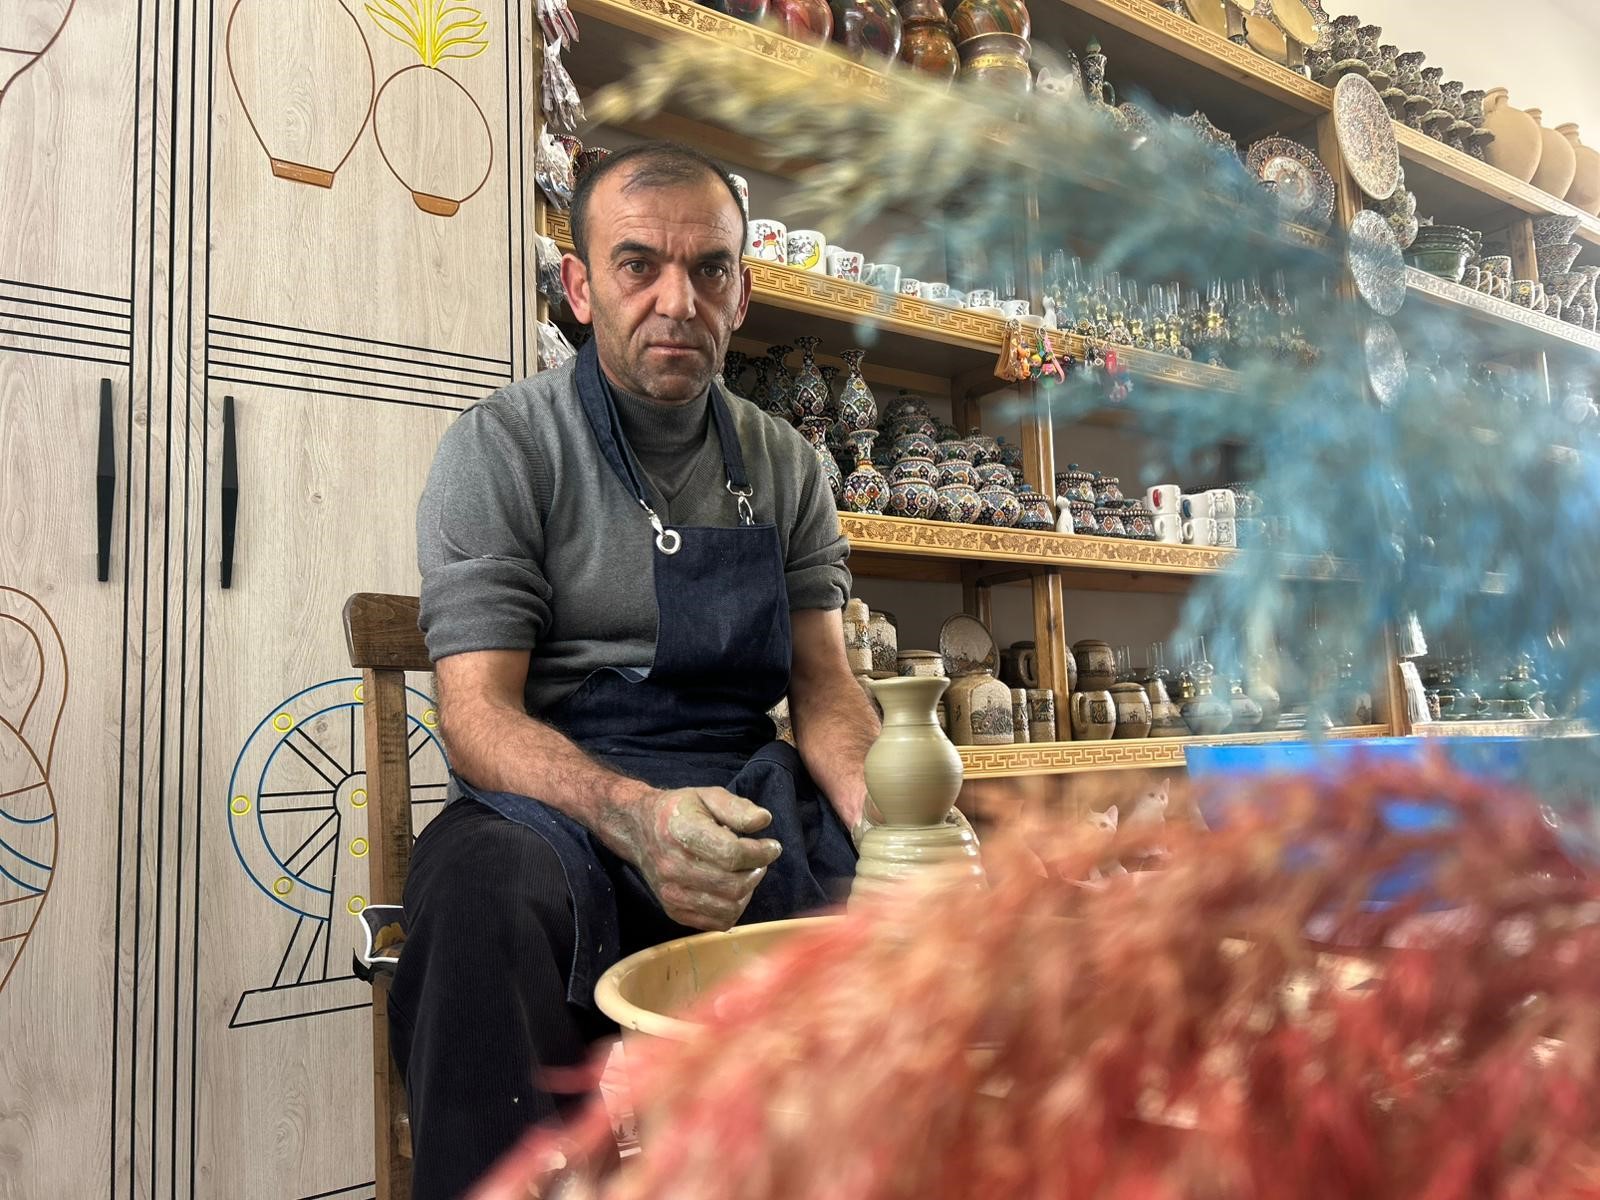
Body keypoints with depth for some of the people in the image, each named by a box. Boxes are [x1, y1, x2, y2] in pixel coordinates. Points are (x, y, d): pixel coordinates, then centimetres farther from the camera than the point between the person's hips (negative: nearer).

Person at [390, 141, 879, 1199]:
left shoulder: (787, 466, 12)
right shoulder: (503, 448, -1)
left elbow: (824, 681, 9)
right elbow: (476, 710, -9)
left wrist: (879, 801, -14)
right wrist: (632, 815, -29)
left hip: (746, 797, 4)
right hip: (554, 802, -3)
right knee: (479, 893, -37)